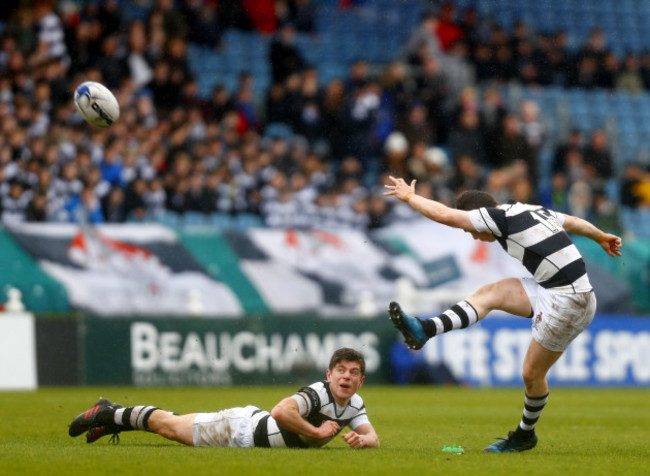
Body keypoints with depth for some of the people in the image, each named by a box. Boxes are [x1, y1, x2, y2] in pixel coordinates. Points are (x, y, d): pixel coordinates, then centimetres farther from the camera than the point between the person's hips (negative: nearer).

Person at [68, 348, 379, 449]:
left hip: (253, 428, 7)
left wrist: (361, 440, -29)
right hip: (238, 429, -7)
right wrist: (316, 432, -39)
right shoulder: (317, 394, -33)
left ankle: (114, 416, 39)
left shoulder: (355, 406, -7)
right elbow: (280, 412, -47)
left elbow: (373, 438, -5)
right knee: (169, 426, 9)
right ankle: (109, 414, 30)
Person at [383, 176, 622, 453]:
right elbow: (574, 222, 29)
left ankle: (525, 435, 26)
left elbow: (443, 215, -11)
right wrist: (602, 237, 46)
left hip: (568, 303, -9)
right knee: (490, 293, 5)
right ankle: (426, 330, 1)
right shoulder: (530, 210, 13)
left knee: (532, 373, 7)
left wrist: (409, 196, 4)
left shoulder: (501, 216, -12)